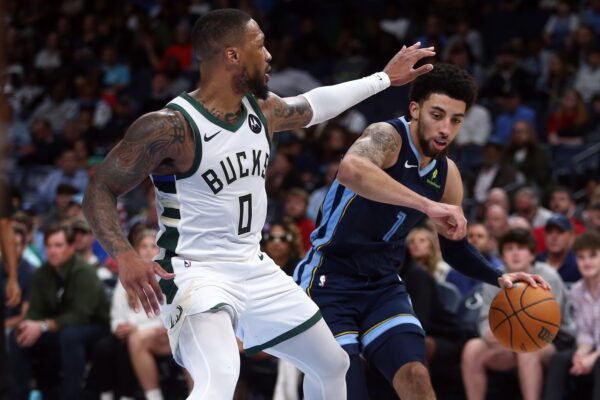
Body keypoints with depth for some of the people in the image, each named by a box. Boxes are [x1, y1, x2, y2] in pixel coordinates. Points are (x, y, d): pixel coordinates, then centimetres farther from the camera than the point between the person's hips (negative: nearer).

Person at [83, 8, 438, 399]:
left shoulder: (263, 110, 3)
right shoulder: (170, 127, -20)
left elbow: (311, 106, 26)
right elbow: (99, 192, -18)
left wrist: (385, 78, 34)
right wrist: (126, 257, -34)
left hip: (254, 268, 9)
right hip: (196, 273, -9)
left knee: (332, 366, 20)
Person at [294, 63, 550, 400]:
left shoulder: (448, 175, 4)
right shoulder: (388, 136, -18)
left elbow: (454, 246, 19)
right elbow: (351, 170, -44)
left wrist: (498, 278, 1)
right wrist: (427, 205, -49)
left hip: (384, 285, 6)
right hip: (331, 280, -6)